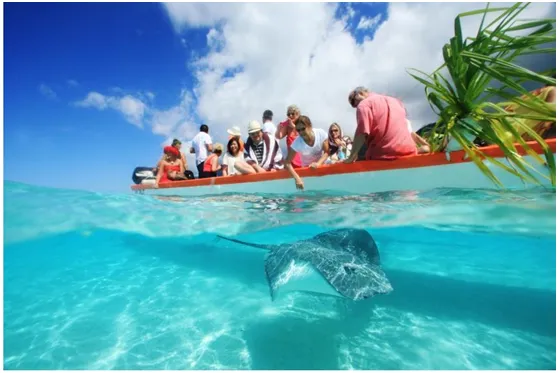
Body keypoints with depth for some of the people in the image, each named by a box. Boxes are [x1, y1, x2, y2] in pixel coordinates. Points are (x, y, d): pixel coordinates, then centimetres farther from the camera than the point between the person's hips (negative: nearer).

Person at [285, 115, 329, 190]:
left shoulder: (321, 133, -27)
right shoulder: (297, 143, -31)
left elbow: (326, 152, -18)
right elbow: (287, 163, -31)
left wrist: (318, 163, -36)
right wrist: (297, 178, -43)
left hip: (322, 163, 2)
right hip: (307, 168, -1)